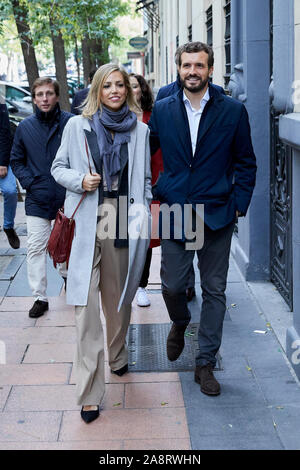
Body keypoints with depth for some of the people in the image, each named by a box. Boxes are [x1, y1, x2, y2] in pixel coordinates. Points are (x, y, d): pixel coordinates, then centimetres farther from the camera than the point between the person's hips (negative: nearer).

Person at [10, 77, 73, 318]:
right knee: (36, 247, -2)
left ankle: (68, 276, 43)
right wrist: (29, 183, -3)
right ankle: (40, 297, 6)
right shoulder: (25, 127, 3)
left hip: (67, 196, -1)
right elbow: (17, 161, 12)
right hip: (38, 199, 1)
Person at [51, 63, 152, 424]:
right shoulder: (77, 126, 4)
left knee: (119, 297, 14)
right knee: (86, 303, -8)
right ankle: (89, 392, -3)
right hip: (86, 222, -2)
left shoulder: (139, 130, 8)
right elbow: (58, 167, 11)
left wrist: (143, 221, 4)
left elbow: (145, 180, 12)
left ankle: (117, 357, 40)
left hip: (123, 221, 2)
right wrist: (79, 180, -10)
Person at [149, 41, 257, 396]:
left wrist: (238, 205, -3)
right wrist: (154, 194, 6)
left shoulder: (233, 111, 0)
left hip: (217, 216, -1)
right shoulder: (162, 110, 4)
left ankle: (205, 363, 18)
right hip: (175, 213, 1)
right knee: (171, 285, 3)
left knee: (214, 290, 5)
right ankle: (180, 324, 39)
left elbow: (246, 163, 4)